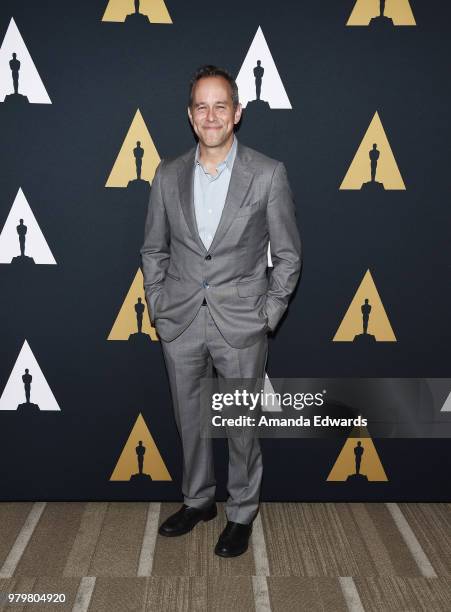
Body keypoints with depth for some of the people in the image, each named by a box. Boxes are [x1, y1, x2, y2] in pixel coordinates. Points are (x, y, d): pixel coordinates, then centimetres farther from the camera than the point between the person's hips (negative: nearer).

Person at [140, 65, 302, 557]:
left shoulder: (269, 174, -7)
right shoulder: (168, 175, 2)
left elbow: (288, 254, -2)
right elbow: (153, 249, 11)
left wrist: (269, 314, -5)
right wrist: (157, 307, 5)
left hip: (241, 324, -3)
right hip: (180, 323, 3)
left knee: (242, 425, 9)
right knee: (189, 419, 17)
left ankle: (241, 513, 30)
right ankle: (197, 500, 38)